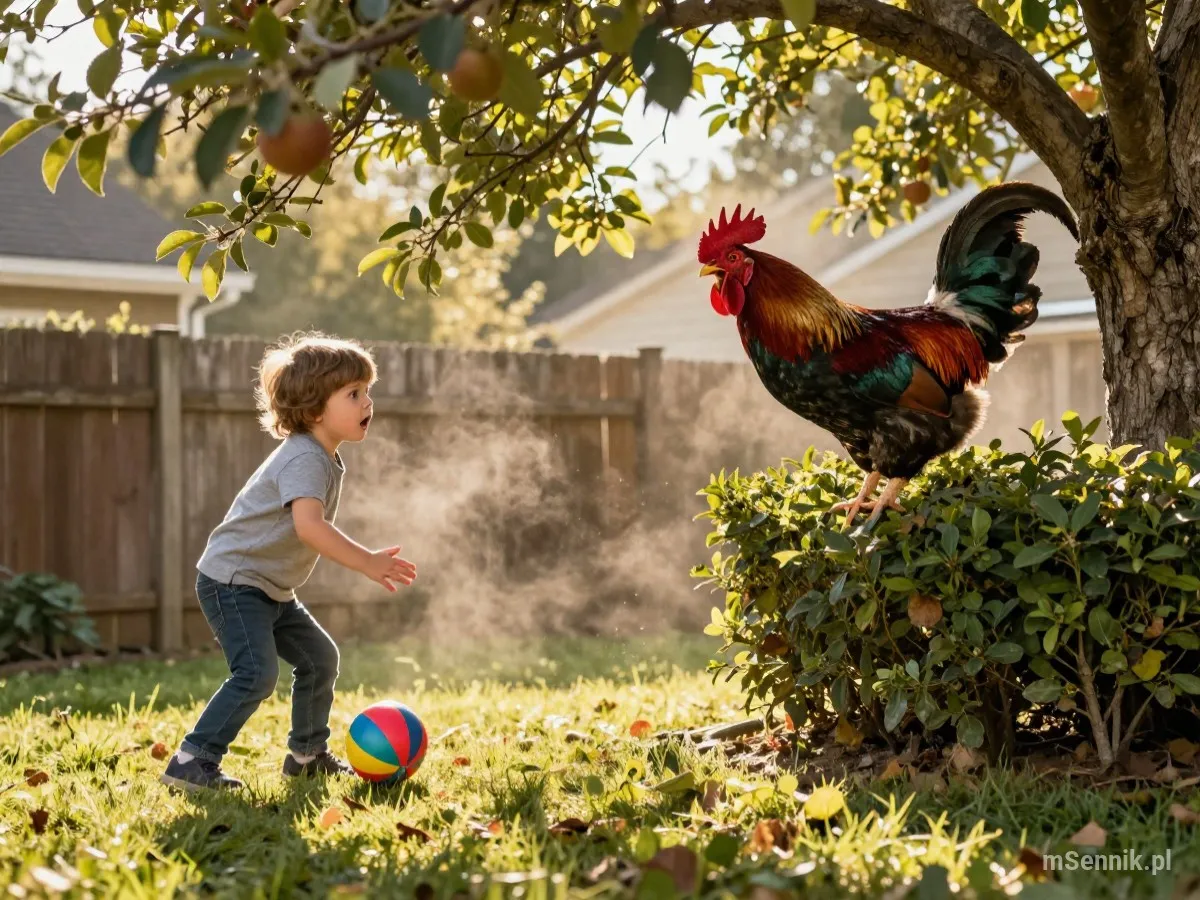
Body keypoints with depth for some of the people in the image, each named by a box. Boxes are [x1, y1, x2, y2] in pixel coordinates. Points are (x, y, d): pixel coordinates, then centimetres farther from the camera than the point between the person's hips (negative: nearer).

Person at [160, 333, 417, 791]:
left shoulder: (326, 459, 9)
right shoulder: (305, 459, -23)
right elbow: (308, 525, -40)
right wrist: (368, 562, -41)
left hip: (271, 589, 10)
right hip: (233, 581, -10)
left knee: (320, 657, 16)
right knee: (257, 673, -22)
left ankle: (307, 754, 31)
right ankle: (191, 763, -18)